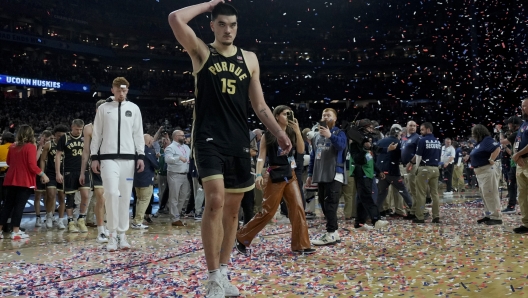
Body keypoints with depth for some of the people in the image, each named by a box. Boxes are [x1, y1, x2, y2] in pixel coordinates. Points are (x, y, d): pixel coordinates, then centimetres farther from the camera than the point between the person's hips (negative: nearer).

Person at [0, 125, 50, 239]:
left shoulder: (12, 147, 9)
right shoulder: (31, 147, -10)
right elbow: (32, 166, -16)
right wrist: (43, 175, -8)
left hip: (11, 180, 6)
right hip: (25, 181, -6)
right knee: (19, 206, -4)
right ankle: (16, 232, -3)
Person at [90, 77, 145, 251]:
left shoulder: (134, 108, 11)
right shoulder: (103, 108, 8)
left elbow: (138, 133, 10)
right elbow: (96, 134, 8)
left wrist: (141, 156, 2)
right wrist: (94, 157, 2)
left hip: (128, 157, 2)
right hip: (108, 157, -1)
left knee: (125, 195, 2)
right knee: (111, 193, -14)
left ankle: (122, 234, 10)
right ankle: (112, 235, -4)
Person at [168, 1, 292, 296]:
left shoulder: (249, 59, 13)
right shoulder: (202, 52, 4)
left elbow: (259, 104, 14)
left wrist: (279, 132, 4)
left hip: (239, 142, 5)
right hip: (209, 139, -4)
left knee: (233, 209, 9)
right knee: (216, 201, -19)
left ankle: (224, 273, 23)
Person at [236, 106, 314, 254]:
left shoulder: (292, 132, 9)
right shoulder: (268, 134, -3)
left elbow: (301, 150, -3)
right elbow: (261, 156, -7)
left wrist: (297, 131, -11)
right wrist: (259, 175, -20)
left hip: (290, 174, 5)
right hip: (275, 175, -5)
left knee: (298, 208, -3)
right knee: (268, 211, -1)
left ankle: (301, 245, 4)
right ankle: (241, 237, 14)